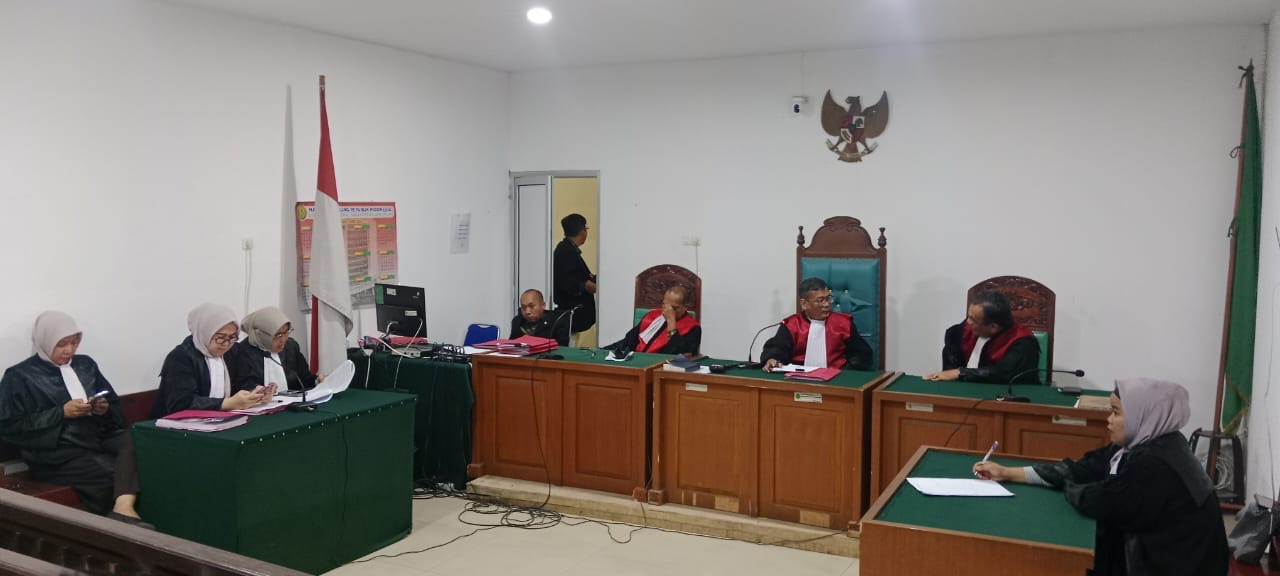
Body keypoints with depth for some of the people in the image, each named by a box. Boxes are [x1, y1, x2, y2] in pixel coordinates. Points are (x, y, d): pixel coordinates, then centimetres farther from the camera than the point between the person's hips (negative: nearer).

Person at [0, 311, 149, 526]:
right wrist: (62, 413, -11)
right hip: (56, 453, -4)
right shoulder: (19, 376, 6)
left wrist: (105, 410, -3)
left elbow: (116, 408, 22)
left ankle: (123, 506, -47)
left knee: (134, 440, -32)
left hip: (99, 438, 4)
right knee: (112, 474, -33)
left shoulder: (85, 364, 20)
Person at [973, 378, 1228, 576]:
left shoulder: (1155, 464, -27)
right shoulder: (1141, 444, 2)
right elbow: (1081, 469, 3)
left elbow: (1096, 502, -23)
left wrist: (1066, 486, 0)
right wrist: (1008, 473, 3)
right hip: (1150, 554, 8)